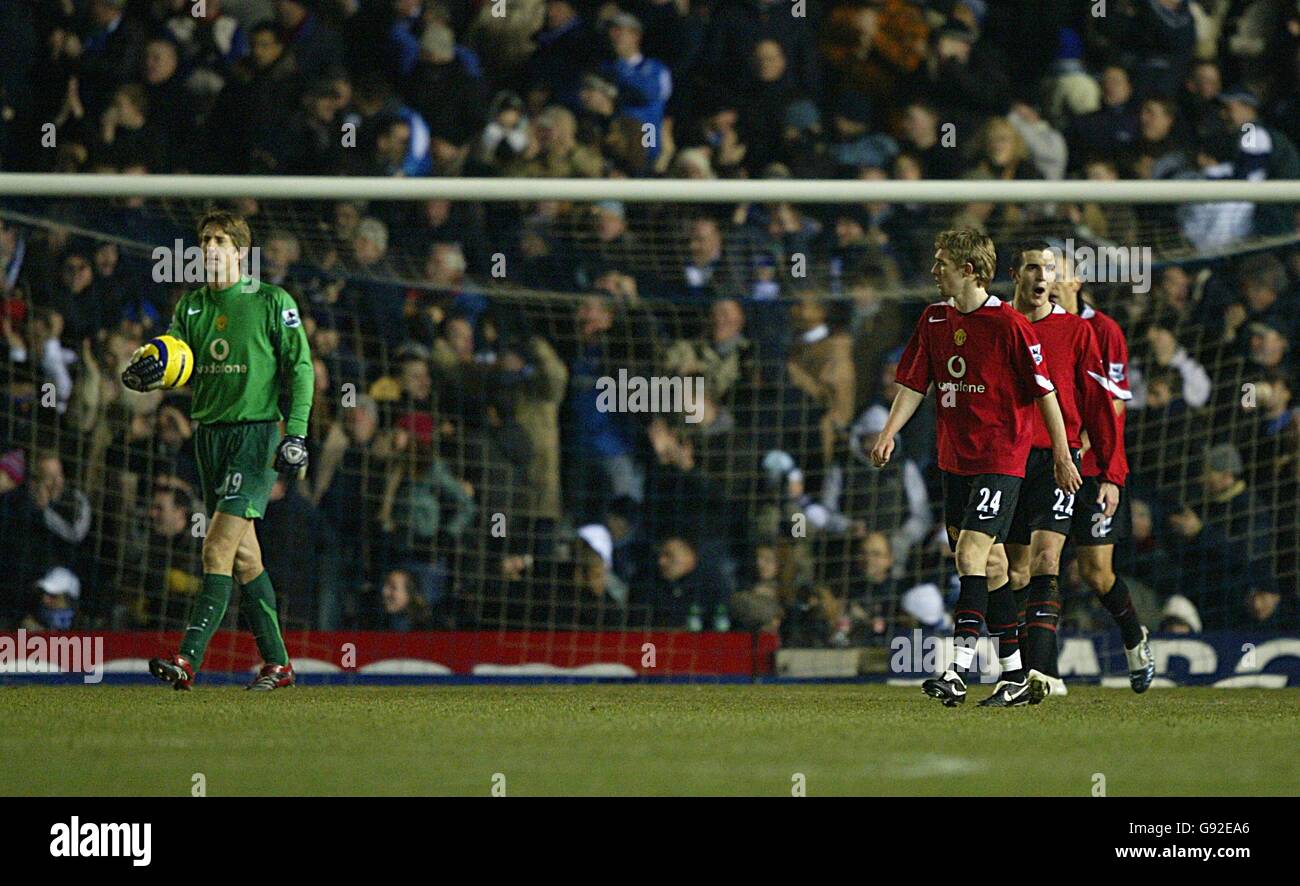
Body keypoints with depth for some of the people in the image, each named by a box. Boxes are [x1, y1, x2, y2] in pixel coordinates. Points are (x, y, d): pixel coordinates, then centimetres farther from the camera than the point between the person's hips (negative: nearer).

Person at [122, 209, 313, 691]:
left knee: (218, 549, -15)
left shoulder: (273, 303, -4)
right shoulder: (191, 306, 12)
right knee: (243, 554, 8)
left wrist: (296, 433, -13)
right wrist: (146, 369, -21)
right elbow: (178, 363, 3)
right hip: (209, 431, 6)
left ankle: (189, 659, -22)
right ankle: (276, 662, 16)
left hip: (256, 432, -6)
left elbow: (301, 367, -3)